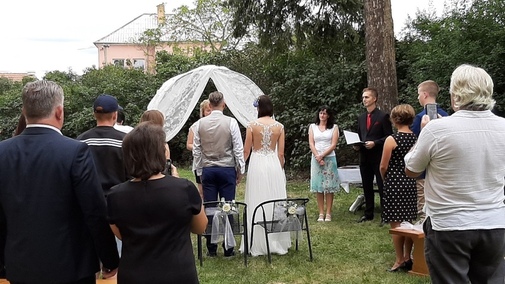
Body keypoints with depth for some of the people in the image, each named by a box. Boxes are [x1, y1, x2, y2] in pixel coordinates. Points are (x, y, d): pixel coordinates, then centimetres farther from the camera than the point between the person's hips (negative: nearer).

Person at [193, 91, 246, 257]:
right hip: (227, 169, -2)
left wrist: (200, 171, 14)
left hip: (207, 170, 2)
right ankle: (228, 249, 9)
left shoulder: (201, 123, 0)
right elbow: (238, 149, -7)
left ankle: (211, 249, 13)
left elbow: (196, 150, 4)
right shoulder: (231, 122, -8)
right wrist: (240, 170, 3)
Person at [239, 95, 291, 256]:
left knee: (257, 204, 4)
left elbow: (246, 151, -1)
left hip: (257, 165, -2)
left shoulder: (252, 125, -4)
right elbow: (281, 153, 2)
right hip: (274, 165, 2)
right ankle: (276, 243, 17)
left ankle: (258, 245, 9)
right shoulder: (279, 126, 1)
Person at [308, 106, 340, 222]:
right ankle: (321, 213, 5)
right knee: (318, 186, 1)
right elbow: (311, 144, 3)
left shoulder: (334, 127, 6)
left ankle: (328, 213, 2)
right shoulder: (312, 127, 11)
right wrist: (317, 157, -10)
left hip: (329, 158, -1)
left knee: (329, 187, -2)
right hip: (316, 159, 2)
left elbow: (333, 145, -2)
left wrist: (322, 155, -11)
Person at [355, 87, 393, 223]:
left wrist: (375, 143, -19)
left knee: (382, 187, -1)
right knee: (367, 187, 12)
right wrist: (357, 145, 1)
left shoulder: (383, 116, -5)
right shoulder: (361, 118, 14)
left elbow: (389, 137, -8)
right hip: (364, 157, 6)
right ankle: (368, 214, 21)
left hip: (378, 157, -6)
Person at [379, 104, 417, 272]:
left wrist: (385, 180, 9)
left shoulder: (392, 139, -13)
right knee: (408, 223, 14)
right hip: (411, 183, 6)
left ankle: (400, 260, 8)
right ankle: (407, 258, 21)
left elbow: (383, 167, -9)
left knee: (396, 224, 2)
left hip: (395, 183, -6)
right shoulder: (416, 138, 2)